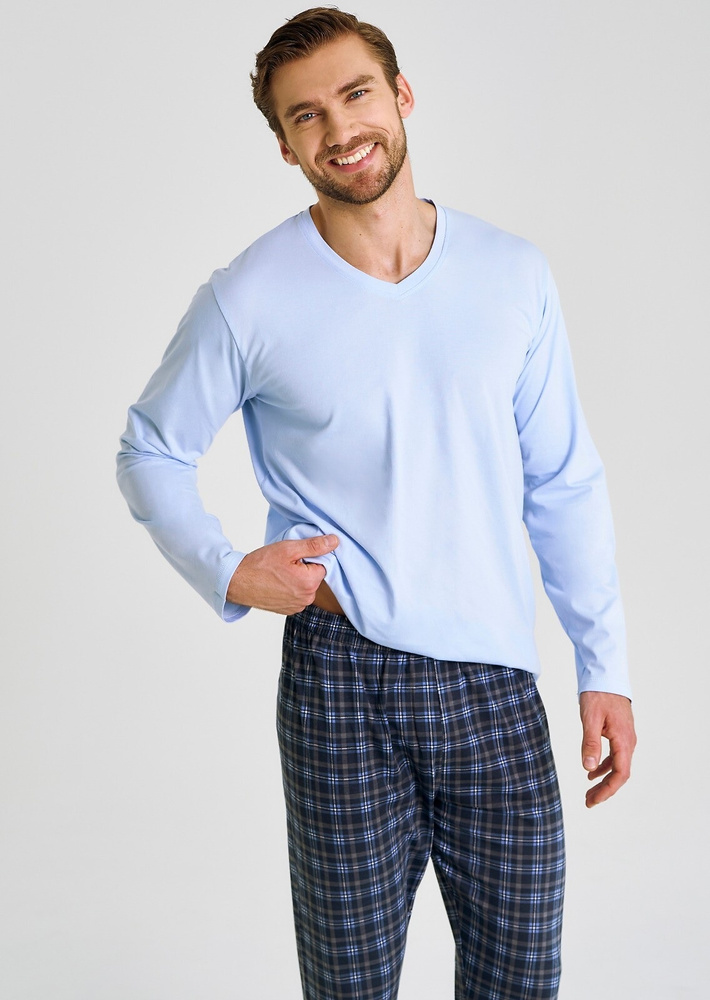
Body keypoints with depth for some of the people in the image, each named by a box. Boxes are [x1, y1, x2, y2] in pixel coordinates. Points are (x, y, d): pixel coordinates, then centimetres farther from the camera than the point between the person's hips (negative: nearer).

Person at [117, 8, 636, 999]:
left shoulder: (514, 274, 2)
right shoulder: (249, 300, -5)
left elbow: (565, 483, 6)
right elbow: (151, 452, 8)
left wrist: (604, 665, 4)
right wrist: (229, 572, -8)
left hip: (496, 677, 3)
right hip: (342, 673, -2)